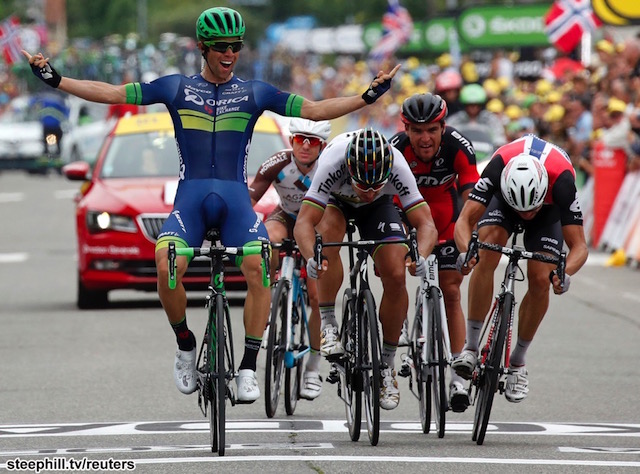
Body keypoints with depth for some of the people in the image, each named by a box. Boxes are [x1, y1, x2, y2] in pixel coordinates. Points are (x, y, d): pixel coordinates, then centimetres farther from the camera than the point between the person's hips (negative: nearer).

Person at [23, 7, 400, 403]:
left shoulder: (256, 93, 11)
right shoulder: (176, 88, 10)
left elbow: (314, 110, 8)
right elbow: (112, 93, 10)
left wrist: (369, 96, -2)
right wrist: (54, 79, 2)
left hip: (236, 199, 0)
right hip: (191, 197, 0)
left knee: (259, 268, -27)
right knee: (167, 267, -28)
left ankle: (248, 368, -19)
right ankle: (186, 346, 0)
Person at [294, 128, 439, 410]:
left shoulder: (397, 167, -37)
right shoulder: (333, 164, -42)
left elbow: (426, 224, -37)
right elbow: (303, 223, -44)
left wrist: (420, 256, -57)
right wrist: (311, 257, -64)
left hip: (378, 207, 1)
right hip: (335, 199, -1)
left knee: (396, 277, -15)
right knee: (329, 230, -36)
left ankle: (387, 364, 3)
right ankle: (328, 324, -23)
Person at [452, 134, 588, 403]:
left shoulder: (561, 181, -42)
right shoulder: (498, 169, -41)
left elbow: (579, 245, -39)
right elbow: (464, 221, -41)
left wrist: (566, 272, -59)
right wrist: (466, 251, -62)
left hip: (549, 208, 0)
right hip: (504, 199, 0)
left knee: (540, 280, -17)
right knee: (487, 253, -28)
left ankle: (517, 361, 4)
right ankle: (471, 347, -24)